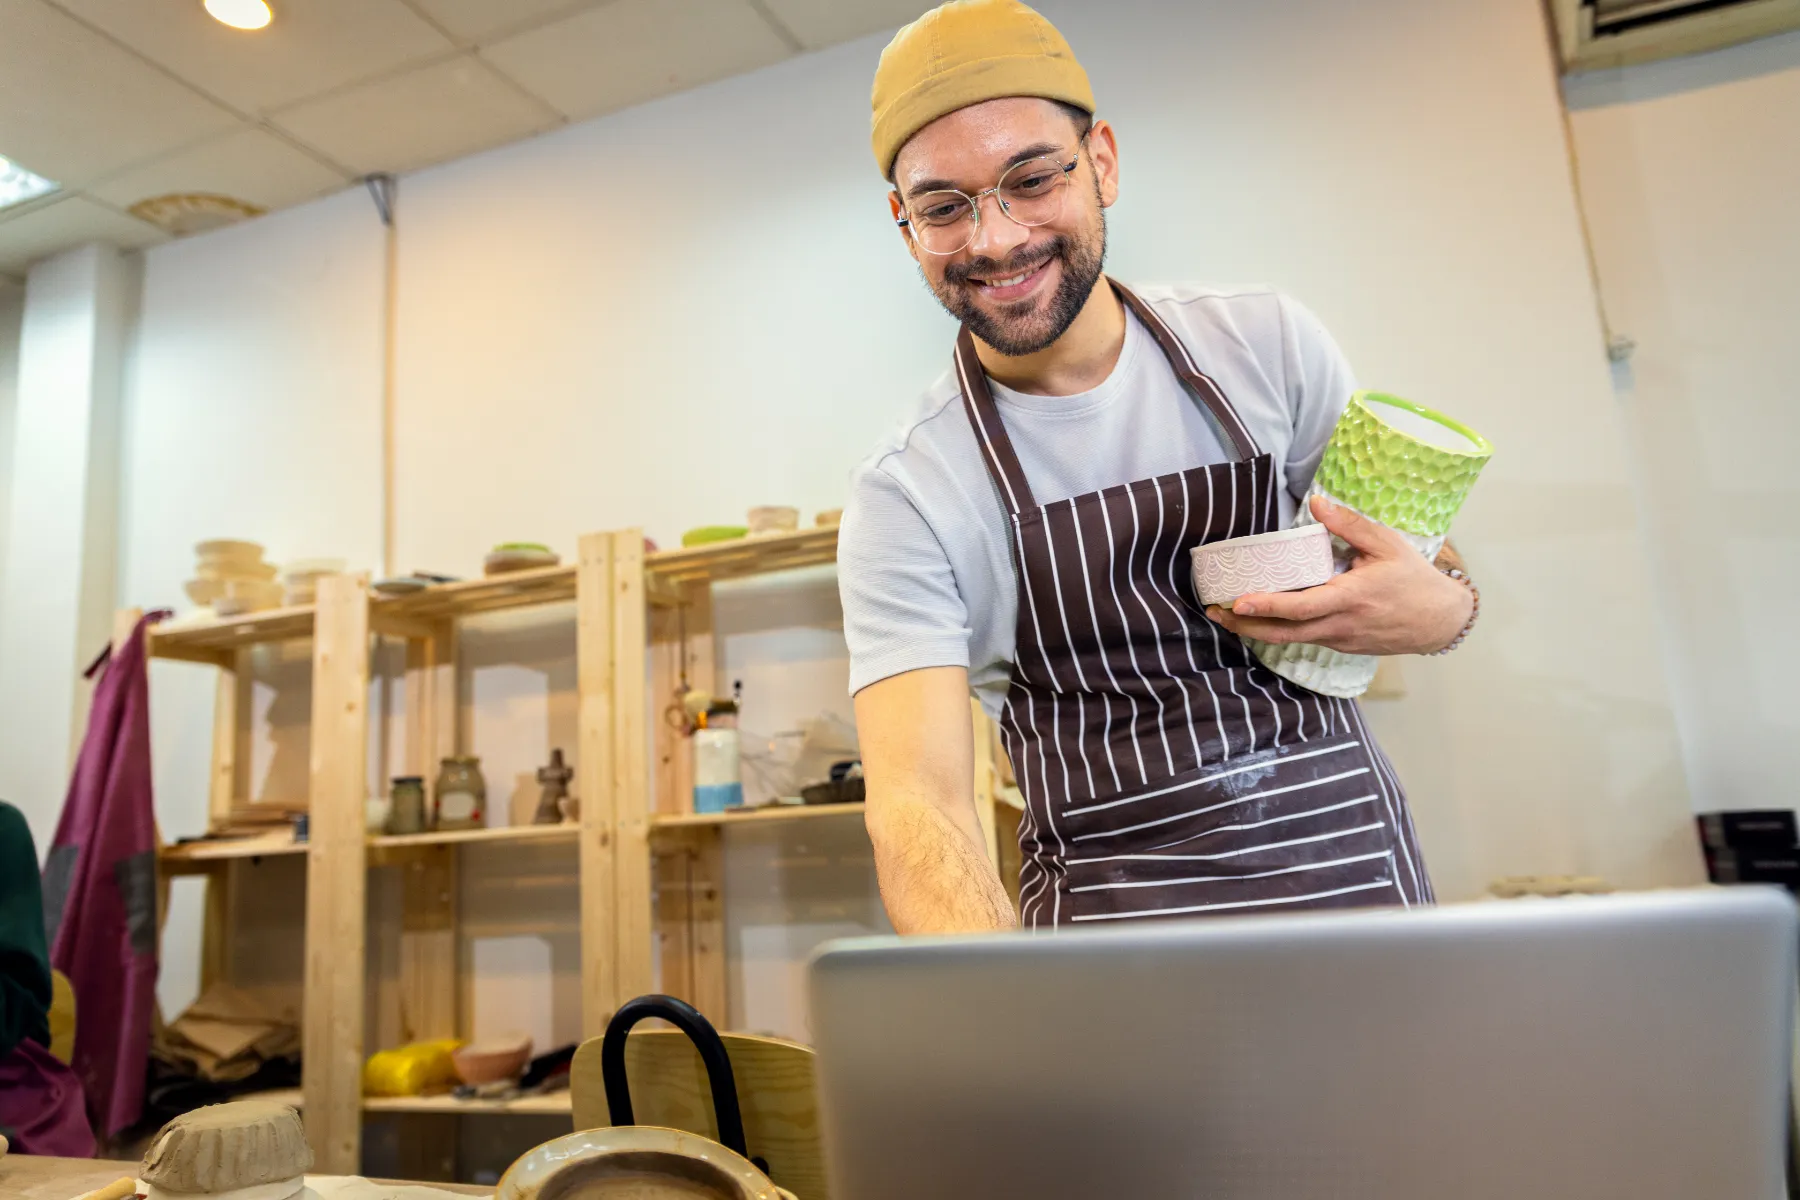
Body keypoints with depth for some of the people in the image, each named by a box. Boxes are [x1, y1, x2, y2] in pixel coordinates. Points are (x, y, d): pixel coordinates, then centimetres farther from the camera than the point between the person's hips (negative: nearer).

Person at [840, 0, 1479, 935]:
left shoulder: (1266, 341, 1)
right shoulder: (906, 497, -9)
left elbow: (1412, 566, 13)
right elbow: (917, 796, -17)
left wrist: (1441, 608, -11)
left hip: (1356, 872, 3)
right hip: (1108, 920, -2)